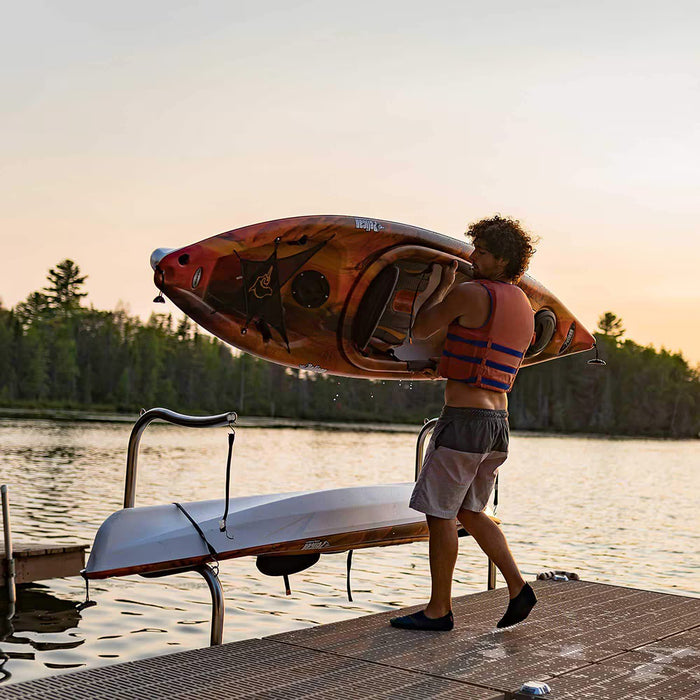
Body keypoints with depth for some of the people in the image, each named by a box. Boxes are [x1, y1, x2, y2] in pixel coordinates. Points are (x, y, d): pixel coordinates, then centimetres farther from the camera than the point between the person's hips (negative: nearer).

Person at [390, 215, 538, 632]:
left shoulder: (471, 293, -12)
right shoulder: (525, 308, 14)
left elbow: (421, 329, 0)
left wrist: (445, 284, 12)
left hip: (465, 418, -9)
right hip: (499, 423, 9)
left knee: (441, 513, 1)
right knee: (470, 512, 19)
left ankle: (439, 609, 8)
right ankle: (518, 587, 14)